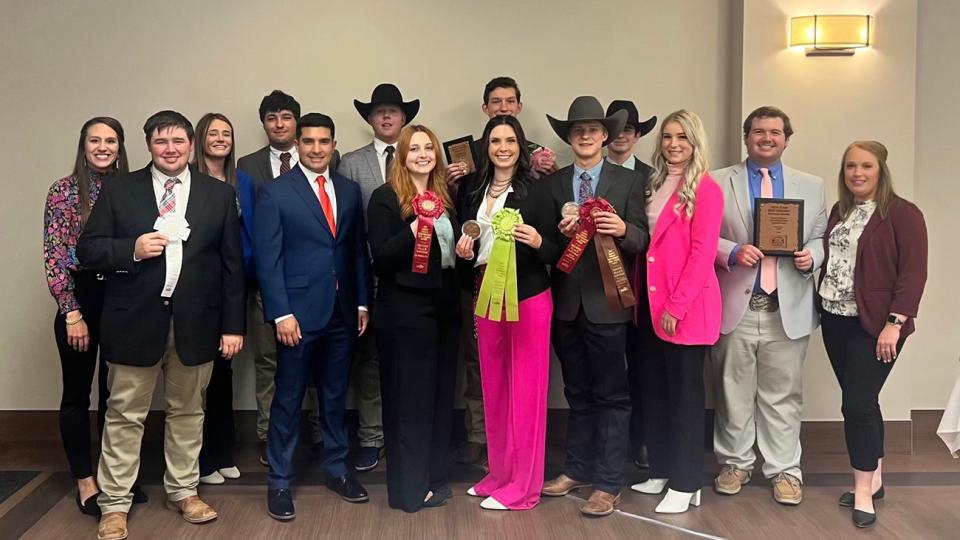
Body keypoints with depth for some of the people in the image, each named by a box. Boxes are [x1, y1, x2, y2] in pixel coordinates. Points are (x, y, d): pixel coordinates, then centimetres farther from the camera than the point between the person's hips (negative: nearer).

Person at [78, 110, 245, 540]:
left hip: (195, 322, 1)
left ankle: (183, 491, 28)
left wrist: (233, 325, 0)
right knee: (124, 415, 6)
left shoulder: (219, 194, 5)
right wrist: (131, 250, -18)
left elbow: (232, 264, 4)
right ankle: (115, 503, 16)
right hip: (135, 320, -1)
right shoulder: (118, 190, 3)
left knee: (187, 411, 13)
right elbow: (87, 250, 0)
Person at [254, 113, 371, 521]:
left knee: (335, 396, 14)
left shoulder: (349, 190, 9)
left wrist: (362, 303, 6)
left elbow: (358, 251, 11)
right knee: (288, 399, 4)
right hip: (299, 312, -4)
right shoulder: (275, 192, -4)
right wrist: (282, 313, -14)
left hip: (342, 312, 4)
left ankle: (336, 469, 28)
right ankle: (279, 481, 16)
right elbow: (267, 259, -8)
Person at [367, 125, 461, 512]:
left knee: (441, 393, 12)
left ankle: (434, 477, 25)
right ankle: (409, 487, 12)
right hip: (405, 311, -7)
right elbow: (381, 257, -16)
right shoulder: (385, 198, -8)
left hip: (443, 308, 7)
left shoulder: (446, 197, 11)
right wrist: (414, 230, -28)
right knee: (410, 397, 1)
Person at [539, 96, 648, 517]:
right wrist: (560, 233, -16)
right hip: (565, 302, 4)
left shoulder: (629, 181, 0)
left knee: (611, 394, 3)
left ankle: (608, 484, 9)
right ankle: (577, 469, 28)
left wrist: (623, 229, -26)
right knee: (577, 392, 16)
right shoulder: (552, 183, 8)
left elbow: (642, 240, -6)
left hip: (606, 302, -3)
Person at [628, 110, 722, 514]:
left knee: (684, 392, 1)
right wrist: (643, 296, 4)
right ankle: (661, 471, 26)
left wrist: (677, 305, -17)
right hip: (652, 303, 7)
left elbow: (703, 252, -14)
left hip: (687, 307, -7)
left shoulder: (706, 189, -8)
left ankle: (686, 484, 12)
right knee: (655, 389, 13)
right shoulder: (655, 184, 13)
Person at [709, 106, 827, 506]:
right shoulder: (717, 183, 5)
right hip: (735, 307, -1)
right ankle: (735, 463, 24)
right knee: (733, 393, 9)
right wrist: (732, 252, -16)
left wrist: (811, 256, -8)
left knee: (783, 396, 7)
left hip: (788, 309, 1)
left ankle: (785, 471, 19)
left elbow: (822, 237, 13)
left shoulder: (812, 186, 12)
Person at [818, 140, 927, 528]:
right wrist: (823, 303, 4)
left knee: (857, 404, -8)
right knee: (862, 403, 14)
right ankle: (873, 480, 26)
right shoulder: (839, 211, 11)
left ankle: (863, 492, 6)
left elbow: (913, 273, -13)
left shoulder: (903, 214, -9)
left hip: (874, 324, -6)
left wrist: (894, 323, -18)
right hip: (835, 320, 6)